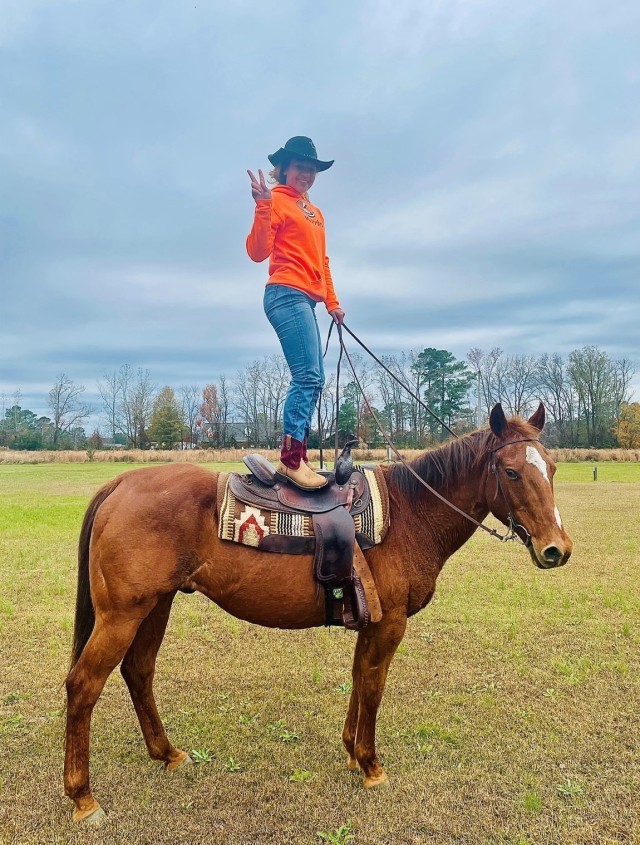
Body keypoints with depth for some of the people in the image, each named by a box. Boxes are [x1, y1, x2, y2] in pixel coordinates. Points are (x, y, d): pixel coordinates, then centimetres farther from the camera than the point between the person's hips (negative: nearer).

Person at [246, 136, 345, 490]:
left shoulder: (315, 212, 24)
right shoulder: (277, 200, 0)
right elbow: (257, 252, -11)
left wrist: (332, 303, 23)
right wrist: (263, 206, -22)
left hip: (307, 300, 9)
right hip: (287, 295, -9)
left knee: (314, 380, 6)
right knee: (308, 376, -20)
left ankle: (297, 458, 9)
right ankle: (291, 460, -21)